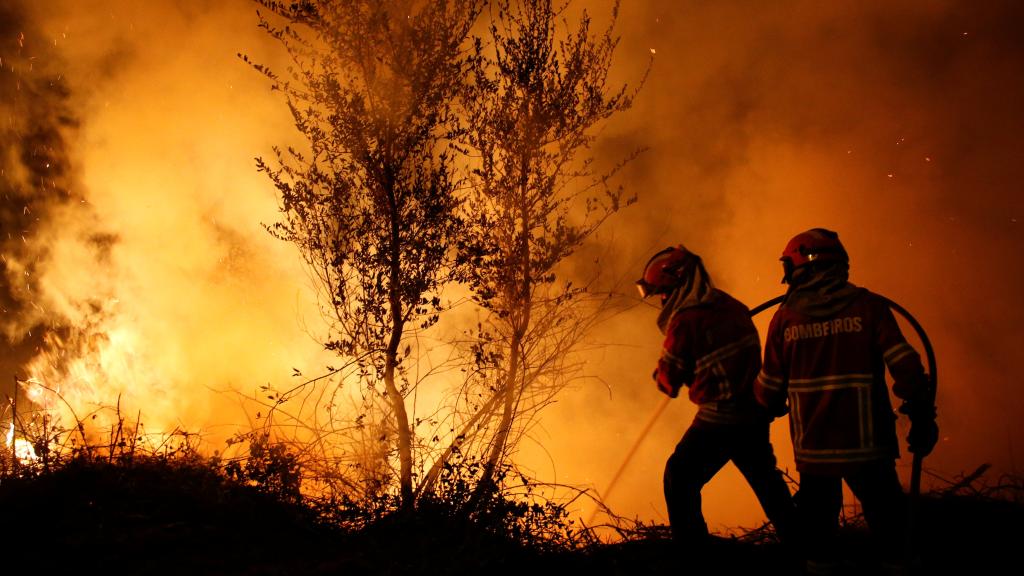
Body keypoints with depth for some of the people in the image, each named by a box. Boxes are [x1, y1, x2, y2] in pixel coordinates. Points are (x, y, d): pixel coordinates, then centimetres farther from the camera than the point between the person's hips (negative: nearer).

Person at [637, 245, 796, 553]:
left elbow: (669, 379, -8)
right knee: (765, 478, 23)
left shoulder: (686, 320, -17)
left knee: (680, 476, 5)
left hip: (720, 418, -8)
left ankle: (691, 545, 6)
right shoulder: (730, 306, 6)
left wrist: (661, 374, 15)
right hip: (756, 412, 8)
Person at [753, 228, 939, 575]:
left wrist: (767, 410, 24)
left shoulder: (786, 316, -2)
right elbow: (905, 365, -11)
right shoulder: (868, 306, -6)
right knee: (886, 520, 13)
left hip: (813, 445, 1)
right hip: (866, 444, -1)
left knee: (818, 519, 16)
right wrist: (922, 414, -2)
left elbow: (770, 386, 4)